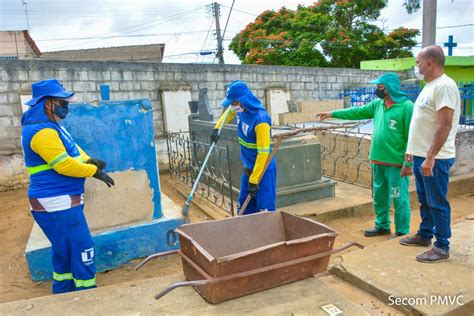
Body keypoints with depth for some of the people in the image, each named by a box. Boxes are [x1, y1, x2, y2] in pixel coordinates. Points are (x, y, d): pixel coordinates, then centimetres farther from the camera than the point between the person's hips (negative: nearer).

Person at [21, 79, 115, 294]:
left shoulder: (50, 126, 13)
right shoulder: (42, 131, -21)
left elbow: (72, 148, 17)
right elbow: (65, 165, -23)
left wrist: (89, 160, -1)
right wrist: (94, 171, -12)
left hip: (61, 202, 11)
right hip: (56, 204, -11)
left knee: (65, 250, 20)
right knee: (81, 249, -3)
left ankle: (63, 293, 34)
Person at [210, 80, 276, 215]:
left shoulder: (260, 120, -28)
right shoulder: (241, 109, -5)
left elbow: (263, 153, -27)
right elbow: (229, 112, 23)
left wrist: (254, 180, -24)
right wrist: (217, 128, 15)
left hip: (263, 169, -8)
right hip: (248, 167, 8)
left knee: (265, 209, -6)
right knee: (244, 206, 17)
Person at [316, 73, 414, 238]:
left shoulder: (406, 107, -14)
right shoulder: (378, 104, 9)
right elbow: (358, 112, 19)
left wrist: (408, 163, -18)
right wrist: (333, 113, 17)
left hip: (396, 164, -8)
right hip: (378, 162, 8)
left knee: (399, 199, 3)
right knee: (379, 197, 18)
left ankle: (402, 233, 17)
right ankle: (382, 226, 34)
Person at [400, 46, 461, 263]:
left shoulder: (444, 86, -17)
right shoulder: (429, 86, 14)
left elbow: (445, 125, -23)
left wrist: (430, 157, -25)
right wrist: (413, 148, 21)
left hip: (435, 159, -10)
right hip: (421, 156, 10)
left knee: (437, 203, 0)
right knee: (424, 200, 20)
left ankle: (442, 247, 12)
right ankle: (425, 235, 35)